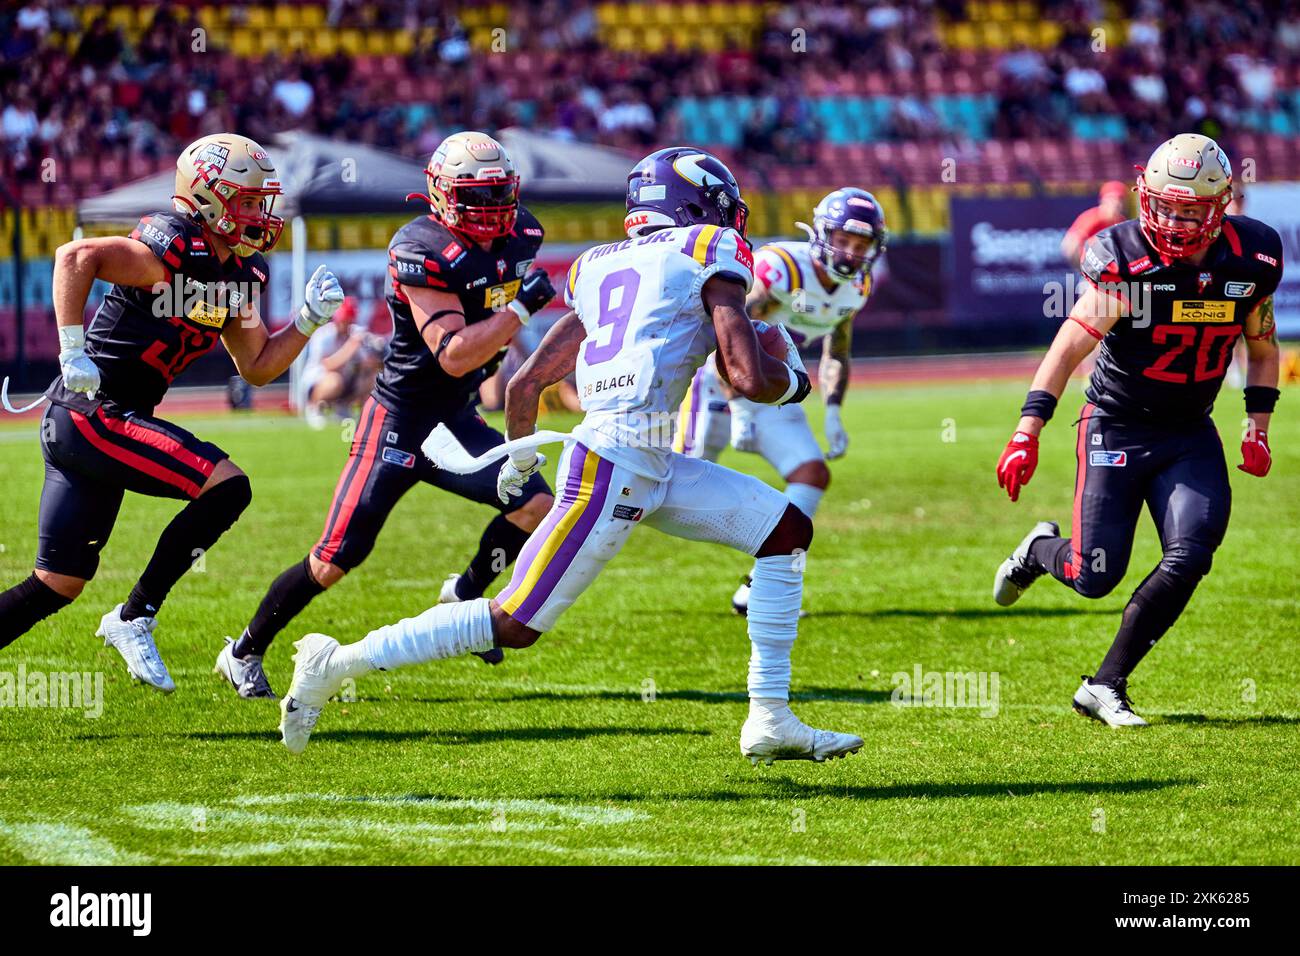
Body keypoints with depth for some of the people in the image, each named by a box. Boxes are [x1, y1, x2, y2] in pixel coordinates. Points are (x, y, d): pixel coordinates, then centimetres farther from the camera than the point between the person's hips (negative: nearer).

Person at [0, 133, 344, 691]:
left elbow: (257, 368, 19)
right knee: (227, 488, -15)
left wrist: (310, 320, 7)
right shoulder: (175, 249, -16)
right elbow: (76, 258, -26)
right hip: (92, 413, -10)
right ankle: (134, 619, -7)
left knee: (59, 585, 13)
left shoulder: (238, 274, 13)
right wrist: (73, 351, -27)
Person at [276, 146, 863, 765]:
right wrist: (791, 382, 11)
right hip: (614, 467, -9)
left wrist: (521, 451, 38)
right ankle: (337, 663, 4)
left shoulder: (601, 269, 18)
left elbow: (527, 382, 19)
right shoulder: (710, 257, -4)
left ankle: (771, 721, 12)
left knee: (787, 529, 12)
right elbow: (749, 380, -12)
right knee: (515, 624, -4)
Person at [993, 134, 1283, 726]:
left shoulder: (1252, 261, -7)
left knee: (1190, 556, -17)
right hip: (1117, 427, -3)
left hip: (1189, 434, 3)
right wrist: (1027, 432, -29)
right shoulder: (1125, 261, -20)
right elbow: (1070, 347, -22)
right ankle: (1041, 551, 34)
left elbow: (1262, 347, 12)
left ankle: (1105, 686, -4)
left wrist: (1258, 426, 6)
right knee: (1096, 577, -5)